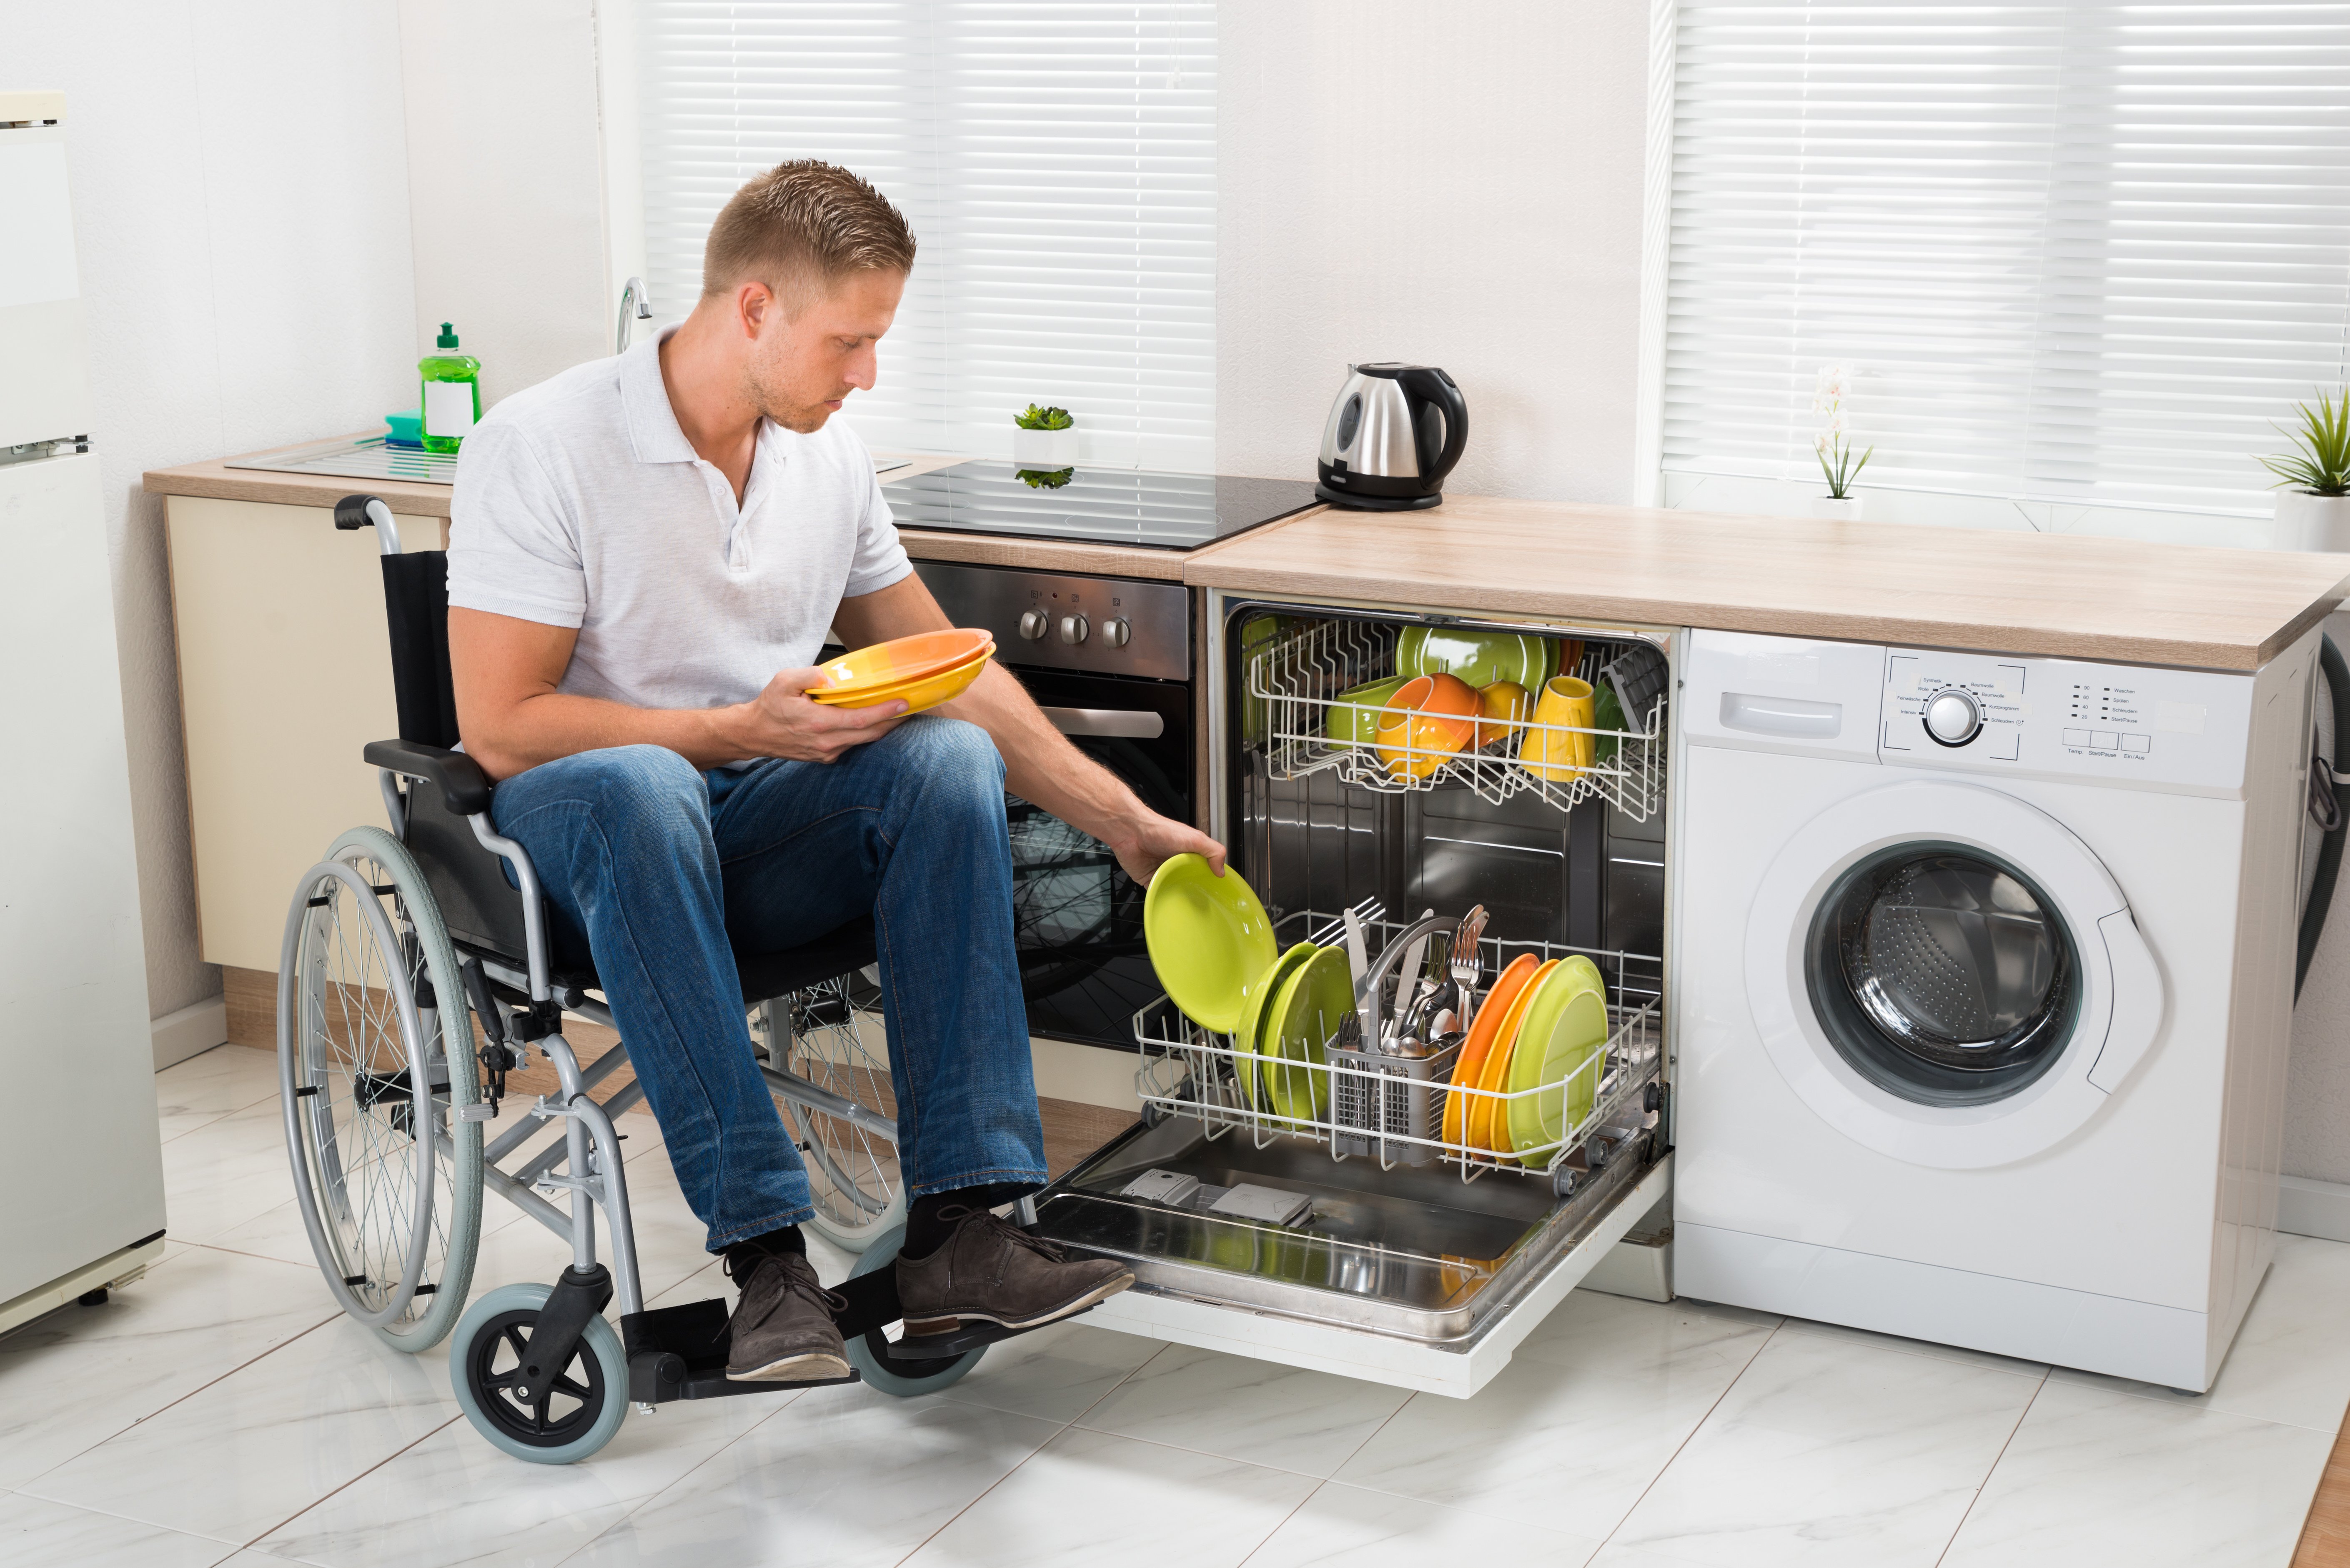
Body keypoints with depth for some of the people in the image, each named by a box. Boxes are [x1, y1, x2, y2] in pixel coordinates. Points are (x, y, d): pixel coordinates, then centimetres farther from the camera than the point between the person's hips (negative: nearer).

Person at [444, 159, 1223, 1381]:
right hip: (574, 835, -5)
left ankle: (960, 1228, -29)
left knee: (952, 757, -25)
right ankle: (766, 1253, -38)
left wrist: (1123, 822, 8)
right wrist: (743, 730, -21)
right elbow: (500, 727, -16)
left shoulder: (829, 457, 6)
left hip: (757, 833, 5)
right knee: (639, 789, -40)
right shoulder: (539, 448, -13)